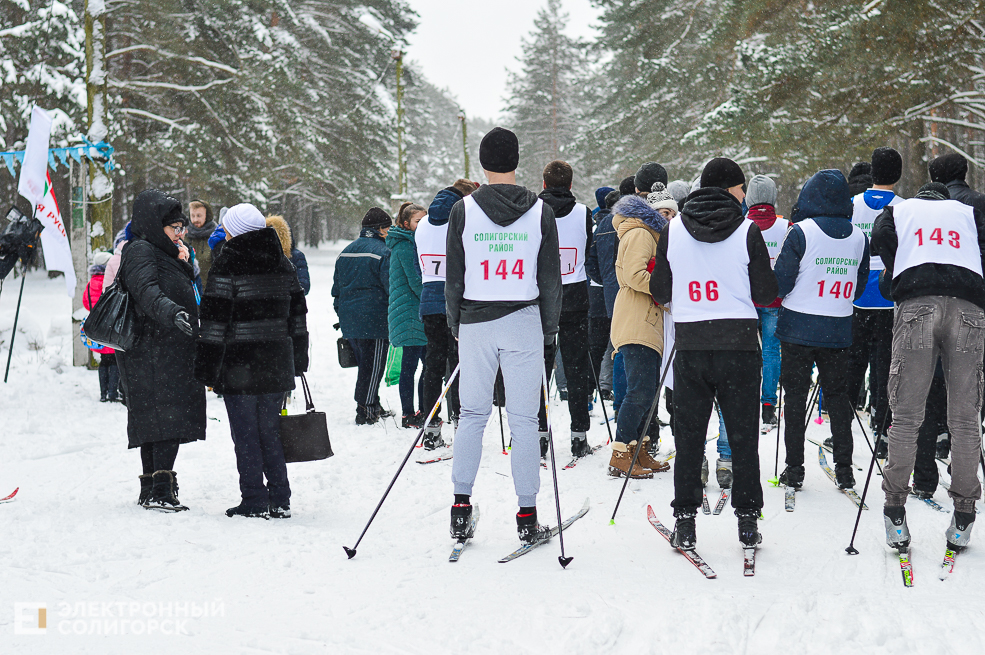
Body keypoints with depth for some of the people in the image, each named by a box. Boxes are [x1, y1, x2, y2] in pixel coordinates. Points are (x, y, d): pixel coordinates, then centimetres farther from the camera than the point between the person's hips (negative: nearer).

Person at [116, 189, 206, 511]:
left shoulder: (164, 253, 22)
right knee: (168, 420, -18)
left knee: (158, 423, 12)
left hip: (173, 352, 10)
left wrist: (184, 265, 17)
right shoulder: (140, 252, -10)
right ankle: (161, 490, -21)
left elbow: (185, 294, 28)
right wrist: (173, 313, -45)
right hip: (153, 353, -10)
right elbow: (147, 292, -31)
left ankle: (152, 490, 17)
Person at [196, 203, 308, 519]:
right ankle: (280, 501, 14)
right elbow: (297, 316, 14)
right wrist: (297, 360, 21)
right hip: (277, 363, 6)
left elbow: (215, 320, -12)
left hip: (240, 364, -6)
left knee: (246, 434, 2)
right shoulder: (283, 263, 9)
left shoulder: (228, 262, -10)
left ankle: (254, 501, 3)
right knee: (270, 431, 13)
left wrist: (207, 368, -8)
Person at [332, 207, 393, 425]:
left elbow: (337, 288, 18)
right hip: (374, 319, -7)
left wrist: (341, 314, 25)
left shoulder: (346, 252, 14)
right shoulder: (382, 252, -10)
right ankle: (365, 412, -3)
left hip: (348, 321, 8)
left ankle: (374, 408, 25)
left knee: (365, 364, 17)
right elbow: (391, 287, -14)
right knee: (373, 366, -2)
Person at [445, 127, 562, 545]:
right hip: (524, 322, 0)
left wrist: (456, 326, 13)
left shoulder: (463, 210, -2)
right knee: (524, 419, 3)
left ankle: (461, 509, 10)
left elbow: (453, 276, 2)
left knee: (472, 415, 11)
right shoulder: (540, 211, -1)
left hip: (475, 322, 1)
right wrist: (549, 330, 12)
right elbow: (550, 279, 2)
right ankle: (527, 517, 5)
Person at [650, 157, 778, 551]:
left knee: (689, 435, 9)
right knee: (742, 435, 7)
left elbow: (659, 292, 6)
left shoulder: (672, 230, 2)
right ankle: (747, 520, 10)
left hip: (690, 344, 2)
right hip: (739, 344, -2)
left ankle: (685, 519, 9)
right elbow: (766, 293, -2)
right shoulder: (747, 231, -6)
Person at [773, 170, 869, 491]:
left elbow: (781, 281, -10)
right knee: (838, 396, 11)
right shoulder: (859, 237, 2)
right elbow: (860, 284, 11)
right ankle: (844, 468, 11)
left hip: (799, 328, -3)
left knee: (795, 396, 4)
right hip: (839, 331, 4)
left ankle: (794, 469, 4)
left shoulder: (802, 232, -12)